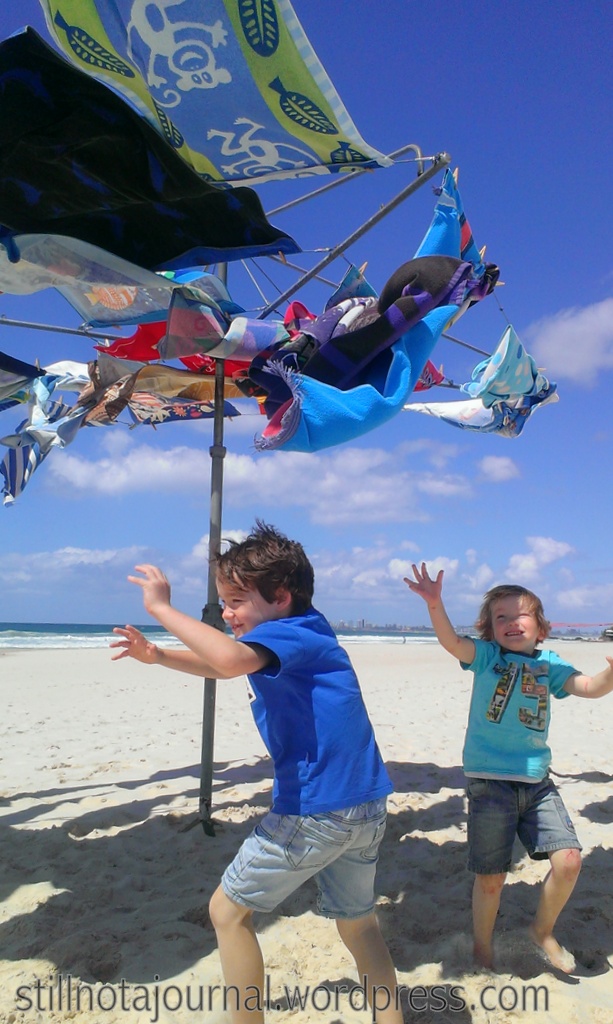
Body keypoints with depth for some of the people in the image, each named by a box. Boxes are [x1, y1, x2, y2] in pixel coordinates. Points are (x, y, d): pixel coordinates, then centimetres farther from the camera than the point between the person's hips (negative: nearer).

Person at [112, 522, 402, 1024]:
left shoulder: (288, 633, -15)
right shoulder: (304, 638, 14)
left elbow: (229, 659, -39)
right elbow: (220, 667, 25)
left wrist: (161, 607, -28)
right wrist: (157, 655, 12)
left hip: (316, 809, -9)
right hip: (367, 806, 10)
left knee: (228, 912, 10)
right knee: (358, 923, 25)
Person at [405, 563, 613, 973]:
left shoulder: (548, 663, 5)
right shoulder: (487, 656, -4)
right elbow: (453, 642, -22)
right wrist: (434, 603, -41)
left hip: (537, 781, 3)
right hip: (490, 782, -3)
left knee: (569, 860, -7)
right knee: (491, 878, 4)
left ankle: (543, 931, 23)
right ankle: (483, 945, 34)